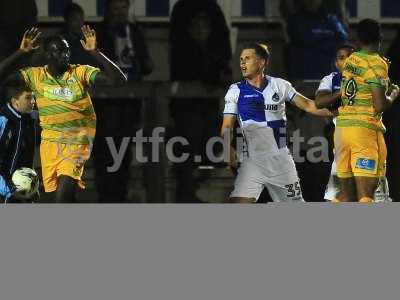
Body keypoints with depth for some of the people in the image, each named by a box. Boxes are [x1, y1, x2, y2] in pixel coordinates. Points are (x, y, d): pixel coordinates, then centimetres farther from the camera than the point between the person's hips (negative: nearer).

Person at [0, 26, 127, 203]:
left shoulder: (80, 73, -7)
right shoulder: (36, 76, 1)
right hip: (49, 143, 4)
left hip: (76, 143, -4)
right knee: (58, 194, 10)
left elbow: (118, 80, -16)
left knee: (63, 195, -20)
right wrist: (21, 52, -13)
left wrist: (95, 53, -23)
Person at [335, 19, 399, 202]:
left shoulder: (350, 61, 12)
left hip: (342, 126, 7)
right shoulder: (377, 64, -8)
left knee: (347, 197, 11)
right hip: (366, 128, -7)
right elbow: (380, 106, -14)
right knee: (366, 196, -10)